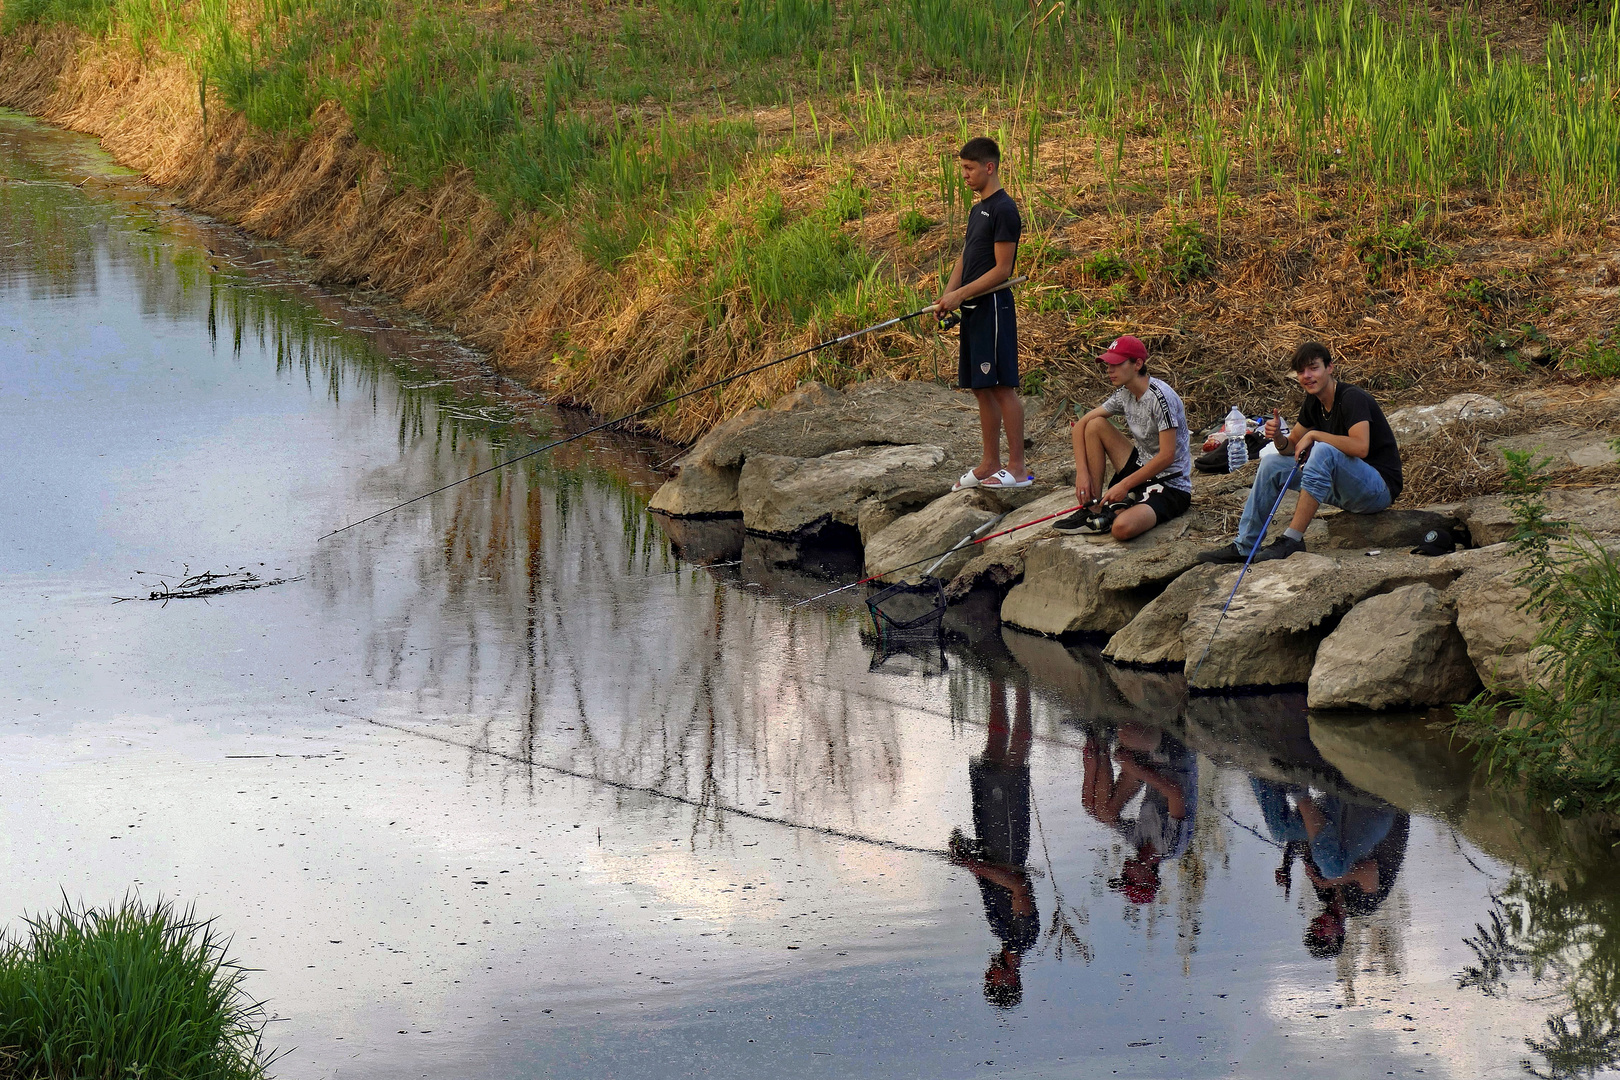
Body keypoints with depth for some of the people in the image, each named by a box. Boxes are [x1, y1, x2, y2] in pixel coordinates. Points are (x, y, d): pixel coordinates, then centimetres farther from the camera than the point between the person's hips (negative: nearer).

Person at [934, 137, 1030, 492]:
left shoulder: (1004, 210, -12)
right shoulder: (978, 210, 17)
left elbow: (1002, 269, -16)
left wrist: (961, 295, -16)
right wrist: (948, 294, 4)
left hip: (993, 306, -10)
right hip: (974, 310, 10)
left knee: (1002, 387, -9)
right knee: (982, 389, 11)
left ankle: (1017, 467, -8)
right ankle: (990, 464, 16)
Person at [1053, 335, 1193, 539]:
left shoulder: (1161, 397, -22)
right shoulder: (1124, 394, 3)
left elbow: (1167, 456, -25)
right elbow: (1081, 424, 9)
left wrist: (1124, 485, -22)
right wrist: (1082, 472, -4)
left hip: (1171, 486, -9)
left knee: (1122, 528, -36)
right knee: (1095, 426, -2)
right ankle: (1094, 512, -2)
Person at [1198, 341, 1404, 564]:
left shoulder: (1352, 398, -19)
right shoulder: (1314, 403, 7)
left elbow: (1360, 447, -34)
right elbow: (1293, 446, 16)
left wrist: (1314, 435, -24)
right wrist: (1278, 438, -8)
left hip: (1380, 487, -9)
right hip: (1345, 491, 9)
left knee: (1323, 451, -35)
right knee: (1271, 466, 7)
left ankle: (1293, 538, -33)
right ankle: (1243, 546, 7)